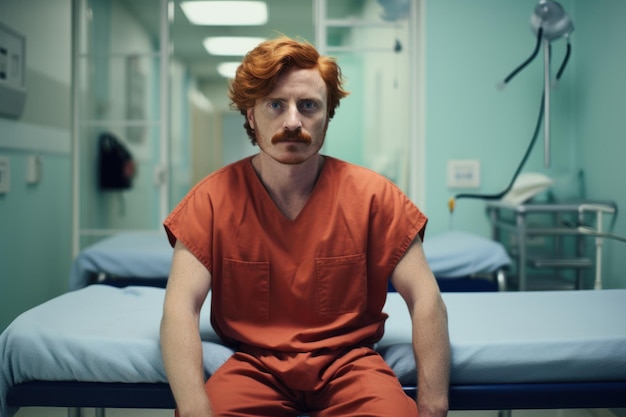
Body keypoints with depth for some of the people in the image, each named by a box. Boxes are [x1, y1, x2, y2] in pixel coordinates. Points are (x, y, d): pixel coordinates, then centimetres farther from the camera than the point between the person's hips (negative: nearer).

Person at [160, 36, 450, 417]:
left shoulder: (372, 194, -7)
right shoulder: (214, 199, -7)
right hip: (256, 363, 0)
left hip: (347, 359, 1)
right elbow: (180, 310, -13)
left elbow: (426, 302, -7)